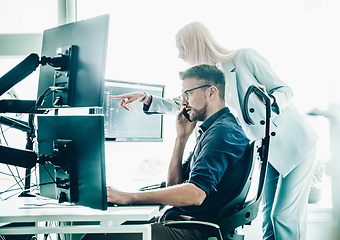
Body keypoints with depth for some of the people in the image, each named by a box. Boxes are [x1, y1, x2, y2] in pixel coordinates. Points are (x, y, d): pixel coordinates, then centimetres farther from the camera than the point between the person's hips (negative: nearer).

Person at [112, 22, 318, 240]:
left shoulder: (245, 57, -16)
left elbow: (285, 90, -12)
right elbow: (181, 106, 12)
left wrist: (270, 100, -34)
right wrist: (146, 99, 1)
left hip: (294, 143, -7)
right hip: (268, 151, 7)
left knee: (285, 215, -9)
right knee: (269, 215, 7)